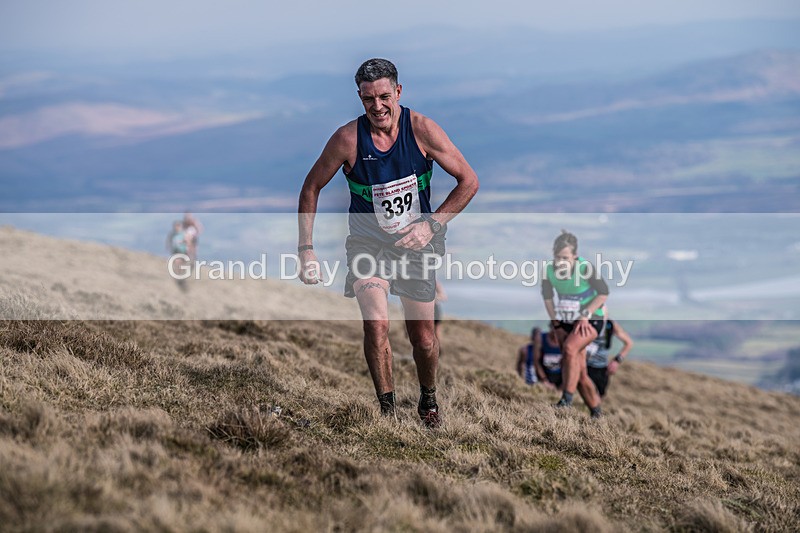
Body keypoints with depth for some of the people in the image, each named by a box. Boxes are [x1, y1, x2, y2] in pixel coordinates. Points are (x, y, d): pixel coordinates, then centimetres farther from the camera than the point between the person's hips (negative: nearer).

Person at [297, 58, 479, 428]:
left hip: (416, 244, 1)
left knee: (423, 337, 4)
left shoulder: (421, 130, -14)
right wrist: (306, 250, -7)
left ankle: (428, 400, 32)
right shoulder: (348, 138, -15)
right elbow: (311, 189, -2)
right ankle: (387, 409, -5)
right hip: (368, 242, -1)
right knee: (376, 325, -21)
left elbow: (469, 181, -6)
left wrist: (432, 225, -15)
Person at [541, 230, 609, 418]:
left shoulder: (585, 268, -23)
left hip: (591, 320, -5)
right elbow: (547, 297, 6)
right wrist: (556, 323, 2)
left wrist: (585, 315, -18)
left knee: (569, 348, -32)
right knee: (580, 373, 4)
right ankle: (596, 412, 19)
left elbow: (603, 293, -13)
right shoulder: (549, 270, -11)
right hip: (567, 322, 5)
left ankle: (567, 399, -29)